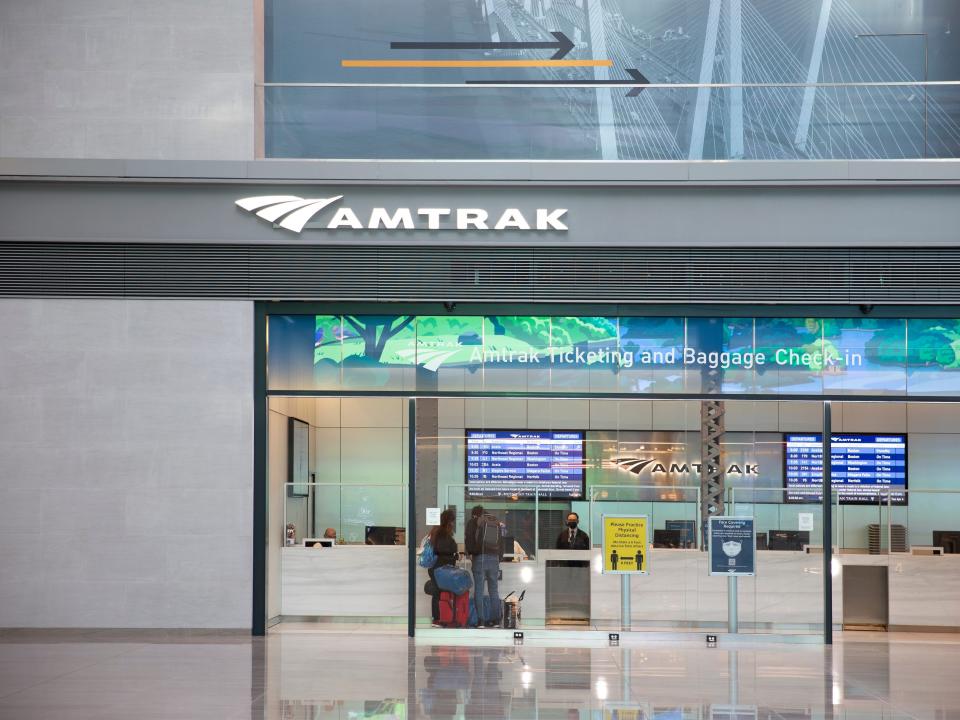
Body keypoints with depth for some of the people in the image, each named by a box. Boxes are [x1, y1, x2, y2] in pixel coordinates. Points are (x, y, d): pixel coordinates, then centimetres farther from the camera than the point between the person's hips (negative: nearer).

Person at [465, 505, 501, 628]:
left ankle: (480, 618, -7)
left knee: (478, 590, -1)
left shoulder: (473, 522, 2)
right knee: (493, 590, 9)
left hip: (479, 558, -4)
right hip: (494, 558, 4)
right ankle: (495, 618, 6)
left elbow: (468, 540, -3)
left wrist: (471, 553, 12)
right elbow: (501, 543, 16)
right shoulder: (496, 523, 15)